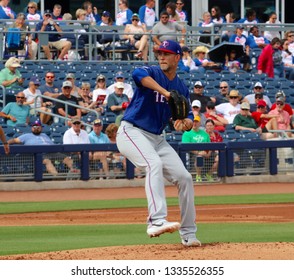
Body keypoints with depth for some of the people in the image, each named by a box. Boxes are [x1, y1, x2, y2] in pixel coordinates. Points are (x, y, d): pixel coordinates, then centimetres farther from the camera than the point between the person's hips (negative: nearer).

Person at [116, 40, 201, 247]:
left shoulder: (182, 88, 10)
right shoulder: (152, 73, -8)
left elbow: (189, 118, 9)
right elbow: (138, 74, -33)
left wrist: (186, 123, -16)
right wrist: (165, 93, -43)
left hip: (157, 139, 7)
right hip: (132, 132, -7)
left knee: (184, 177, 1)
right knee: (155, 163, -33)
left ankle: (188, 234, 12)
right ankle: (157, 221, -44)